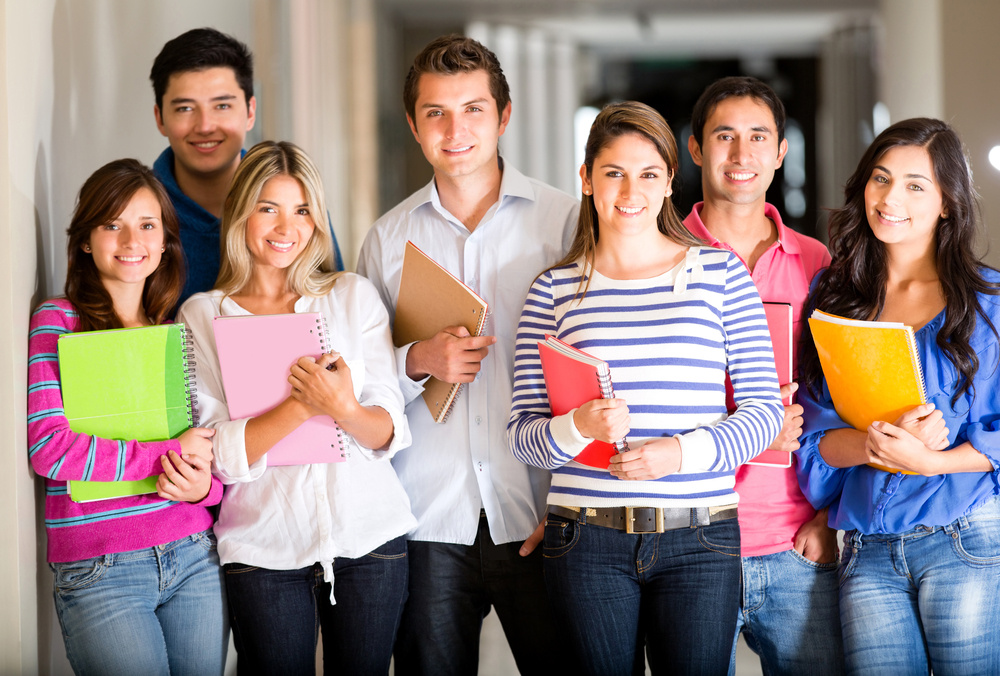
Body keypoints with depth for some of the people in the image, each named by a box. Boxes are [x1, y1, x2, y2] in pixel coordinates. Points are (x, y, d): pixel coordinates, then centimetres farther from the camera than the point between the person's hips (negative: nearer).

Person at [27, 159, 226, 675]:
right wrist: (170, 454, -13)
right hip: (99, 570, -4)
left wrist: (205, 484, -7)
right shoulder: (57, 322, -2)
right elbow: (48, 448, -13)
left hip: (196, 555, 5)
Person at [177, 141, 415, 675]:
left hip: (370, 535, 2)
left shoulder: (354, 296, 6)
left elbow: (391, 433, 0)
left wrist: (344, 409, -22)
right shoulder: (202, 316, 2)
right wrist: (304, 405, -22)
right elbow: (220, 455, -8)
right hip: (264, 548, -1)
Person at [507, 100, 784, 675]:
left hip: (698, 540, 0)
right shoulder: (555, 288, 7)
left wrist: (682, 451, -14)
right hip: (588, 541, 1)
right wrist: (577, 428, -18)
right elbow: (522, 434, 4)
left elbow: (765, 410, 2)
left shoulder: (720, 272, 5)